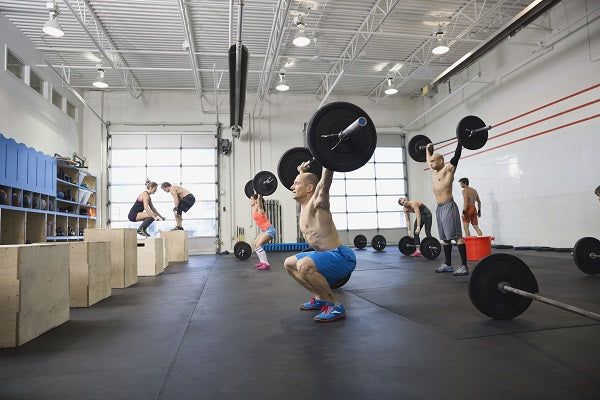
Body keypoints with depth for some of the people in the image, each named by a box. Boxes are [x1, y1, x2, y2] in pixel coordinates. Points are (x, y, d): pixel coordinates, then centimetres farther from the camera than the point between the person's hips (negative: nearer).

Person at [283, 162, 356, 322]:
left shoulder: (316, 202, -16)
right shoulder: (304, 204, 8)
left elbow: (325, 180, -30)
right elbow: (306, 180, 28)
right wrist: (302, 171, 34)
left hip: (342, 257, -10)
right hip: (326, 256, 10)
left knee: (304, 265, -36)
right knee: (289, 263, 20)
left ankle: (335, 306, -17)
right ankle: (320, 298, 20)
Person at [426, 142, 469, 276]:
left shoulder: (448, 168, -4)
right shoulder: (434, 171, 17)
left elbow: (457, 155, -12)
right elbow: (429, 159, 34)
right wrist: (428, 149, 43)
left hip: (448, 206, -9)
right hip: (439, 208, 9)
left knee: (457, 236, -11)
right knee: (445, 238, 12)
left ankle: (464, 266, -12)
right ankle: (448, 264, 19)